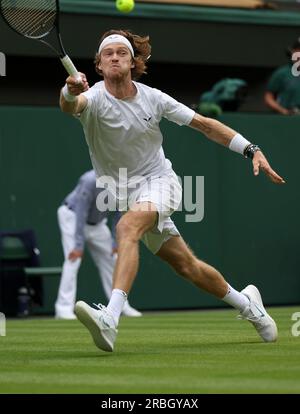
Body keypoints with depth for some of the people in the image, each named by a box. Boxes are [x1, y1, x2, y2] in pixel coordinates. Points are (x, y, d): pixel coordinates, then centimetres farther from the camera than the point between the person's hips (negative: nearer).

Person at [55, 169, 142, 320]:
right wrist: (78, 245, -34)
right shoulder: (90, 181, -34)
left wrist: (116, 243, -10)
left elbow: (118, 214, -6)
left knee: (110, 259, 5)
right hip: (72, 216, -7)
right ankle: (64, 309, -22)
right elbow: (81, 213, -33)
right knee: (73, 259, -20)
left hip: (97, 222, 7)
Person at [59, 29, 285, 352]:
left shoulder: (153, 98, -7)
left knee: (127, 227, -33)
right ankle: (246, 304, 32)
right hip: (124, 192, 1)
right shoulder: (94, 98, -15)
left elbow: (204, 125, 2)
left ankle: (110, 319, -47)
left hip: (159, 181, -1)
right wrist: (70, 93, -66)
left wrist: (252, 150, -5)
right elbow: (71, 105, -40)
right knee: (187, 267, 6)